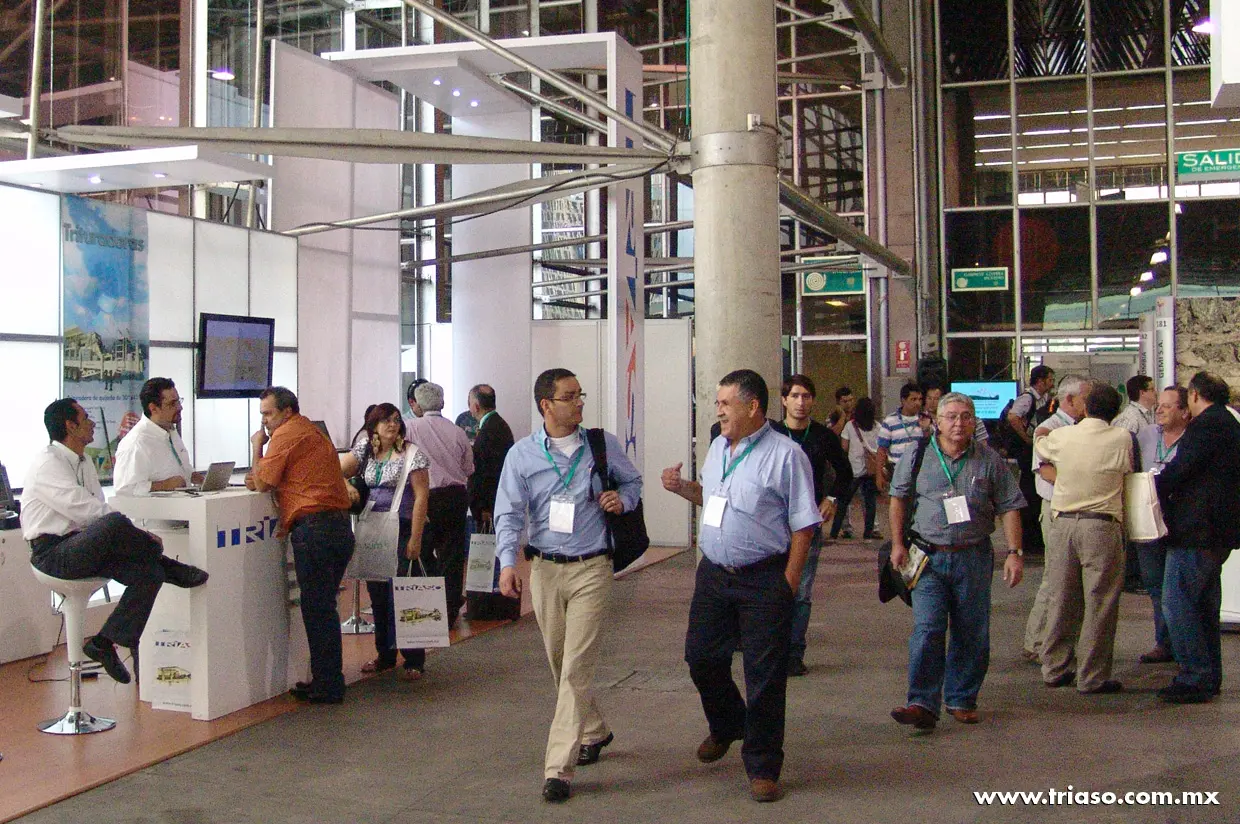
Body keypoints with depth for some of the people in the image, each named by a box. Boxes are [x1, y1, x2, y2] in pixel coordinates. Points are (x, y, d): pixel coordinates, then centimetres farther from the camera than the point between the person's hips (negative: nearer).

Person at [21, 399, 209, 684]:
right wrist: (137, 534, -18)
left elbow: (98, 509, 15)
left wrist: (133, 535, -4)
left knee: (149, 574, -13)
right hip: (53, 552, -9)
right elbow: (87, 511, -20)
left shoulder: (84, 463, 18)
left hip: (86, 548, 9)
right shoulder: (48, 465, -12)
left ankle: (104, 643, -6)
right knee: (114, 523, -37)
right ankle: (169, 566, -10)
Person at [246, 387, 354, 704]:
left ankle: (326, 687, -1)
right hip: (340, 526, 9)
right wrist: (260, 481, 10)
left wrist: (257, 446, 9)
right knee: (324, 608, 14)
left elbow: (262, 483, -4)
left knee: (316, 609, -4)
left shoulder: (286, 435, -5)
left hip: (313, 528, -9)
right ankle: (328, 680, 20)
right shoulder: (314, 432, 24)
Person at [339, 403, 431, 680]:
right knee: (376, 593, 9)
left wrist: (415, 538, -14)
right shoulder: (364, 451, 12)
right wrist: (346, 485, -15)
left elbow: (421, 497, -8)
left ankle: (413, 660, 1)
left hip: (400, 530, -5)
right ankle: (385, 655, 21)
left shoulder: (412, 454, -3)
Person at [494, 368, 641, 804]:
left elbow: (632, 480, 17)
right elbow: (509, 514, -4)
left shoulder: (603, 444, 1)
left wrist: (622, 499, -6)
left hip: (590, 570, -2)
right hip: (544, 570, 2)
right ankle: (593, 732, 40)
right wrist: (507, 563, -18)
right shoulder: (522, 454, -1)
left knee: (576, 668, -8)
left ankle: (559, 768, -6)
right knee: (560, 665, 15)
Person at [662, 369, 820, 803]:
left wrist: (788, 584, -14)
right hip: (713, 572, 7)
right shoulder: (718, 447, 10)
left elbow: (803, 525, -12)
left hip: (763, 580, -7)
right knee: (701, 658, 15)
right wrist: (681, 487, 5)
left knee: (764, 677, 2)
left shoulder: (785, 454, -13)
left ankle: (762, 767, 18)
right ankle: (726, 727, 44)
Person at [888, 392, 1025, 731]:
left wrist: (1014, 552, -3)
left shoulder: (990, 461, 2)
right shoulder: (917, 456, 2)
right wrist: (898, 544, 6)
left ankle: (962, 700, 22)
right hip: (929, 557, -1)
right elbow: (899, 499, 11)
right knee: (927, 630, -10)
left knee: (972, 634, 8)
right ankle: (922, 704, -11)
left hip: (974, 558, 1)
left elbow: (1009, 508, 4)